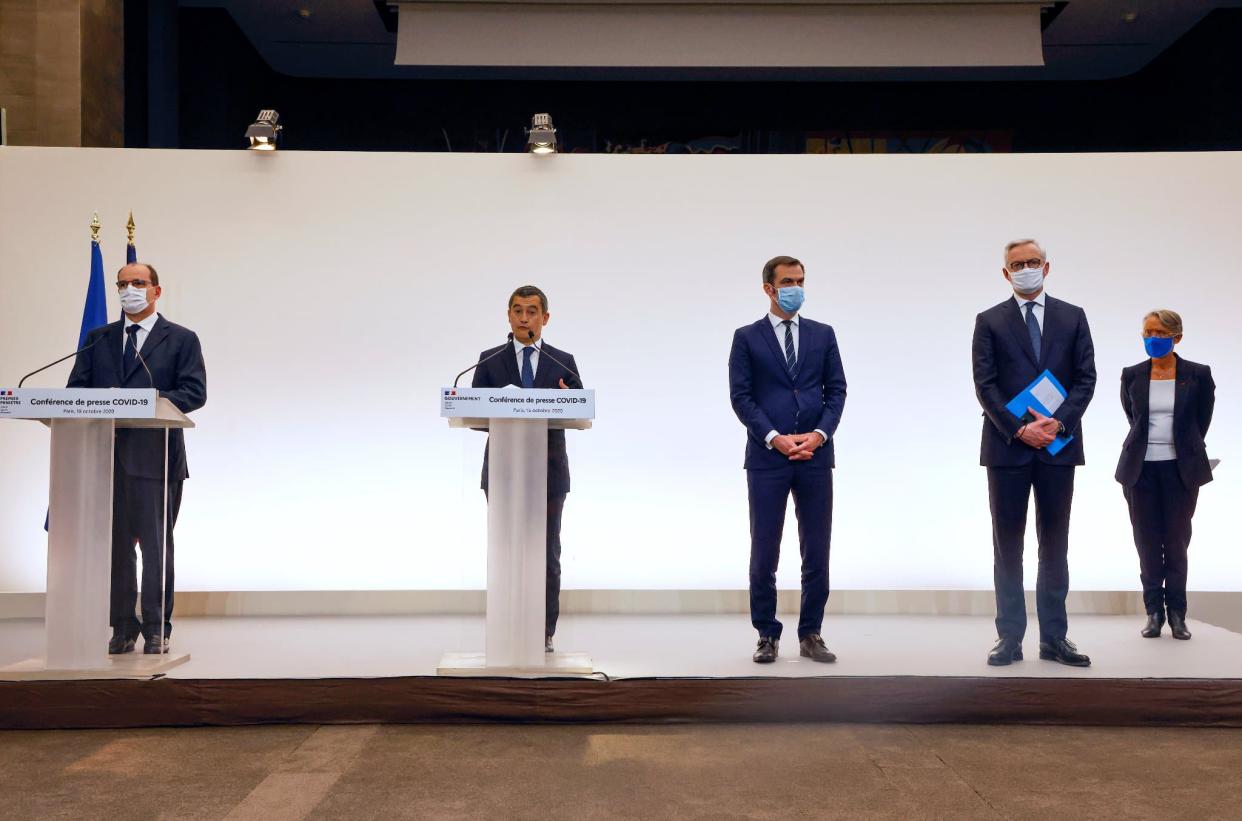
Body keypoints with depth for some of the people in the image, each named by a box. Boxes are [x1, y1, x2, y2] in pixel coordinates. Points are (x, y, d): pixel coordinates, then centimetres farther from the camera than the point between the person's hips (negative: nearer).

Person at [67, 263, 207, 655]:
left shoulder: (181, 339, 5)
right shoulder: (98, 339, 17)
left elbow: (194, 393, -6)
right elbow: (77, 389, 10)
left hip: (155, 457, -4)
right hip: (107, 456, 4)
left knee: (156, 546, 1)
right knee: (115, 546, 8)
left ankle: (157, 630, 9)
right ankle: (122, 628, 16)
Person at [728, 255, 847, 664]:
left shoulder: (823, 334, 12)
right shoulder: (747, 337, 4)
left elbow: (836, 390, 7)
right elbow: (740, 397, -2)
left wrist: (820, 434, -8)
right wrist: (774, 438, -12)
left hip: (816, 456, 2)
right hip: (766, 457, -2)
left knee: (817, 550, 5)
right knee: (764, 552, 1)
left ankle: (811, 635, 16)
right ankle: (767, 635, 13)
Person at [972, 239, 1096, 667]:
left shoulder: (1073, 317, 9)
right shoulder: (989, 321, 5)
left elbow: (1085, 378, 2)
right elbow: (985, 384, -3)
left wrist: (1057, 422, -13)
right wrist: (1019, 429, -14)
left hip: (1059, 445, 1)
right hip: (1007, 447, -1)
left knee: (1054, 543, 7)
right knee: (1007, 543, 3)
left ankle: (1054, 637, 13)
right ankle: (1009, 637, 8)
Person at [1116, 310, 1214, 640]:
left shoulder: (1198, 375, -2)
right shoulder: (1132, 376, 3)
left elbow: (1202, 420, 11)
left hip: (1181, 468, -1)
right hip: (1142, 468, 2)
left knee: (1177, 541, 4)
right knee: (1147, 542, 5)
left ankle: (1177, 614, 14)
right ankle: (1154, 612, 16)